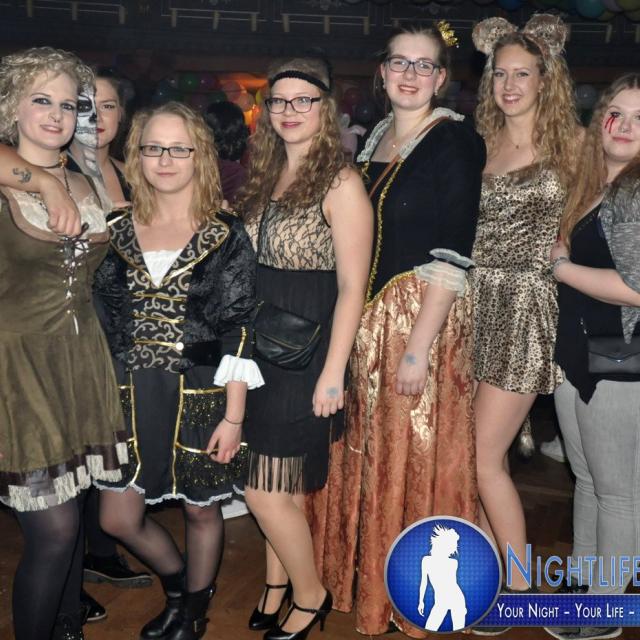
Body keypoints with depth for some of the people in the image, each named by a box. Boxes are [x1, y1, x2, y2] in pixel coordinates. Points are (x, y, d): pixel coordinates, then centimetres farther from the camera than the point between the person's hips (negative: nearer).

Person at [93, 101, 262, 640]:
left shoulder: (226, 235, -6)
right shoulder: (118, 230, 3)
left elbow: (237, 334, -8)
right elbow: (102, 321, 8)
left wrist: (233, 417, -11)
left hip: (201, 397, -3)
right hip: (131, 397, 4)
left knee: (201, 511, 12)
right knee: (119, 518, 8)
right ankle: (177, 583, 38)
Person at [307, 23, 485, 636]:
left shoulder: (456, 141, -9)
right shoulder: (373, 137, 12)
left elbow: (452, 254, -16)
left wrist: (418, 348, -20)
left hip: (426, 314, -6)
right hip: (366, 315, 7)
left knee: (415, 456, 3)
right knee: (363, 451, 14)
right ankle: (366, 577, 35)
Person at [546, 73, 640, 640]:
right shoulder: (589, 187, 11)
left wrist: (560, 265, -14)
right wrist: (556, 253, 4)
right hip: (572, 353, 8)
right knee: (586, 480, 19)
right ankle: (582, 587, 34)